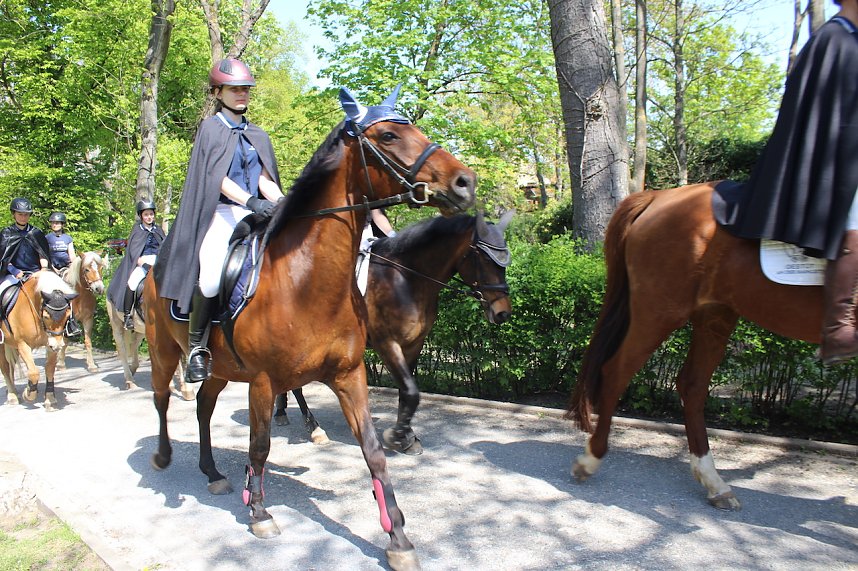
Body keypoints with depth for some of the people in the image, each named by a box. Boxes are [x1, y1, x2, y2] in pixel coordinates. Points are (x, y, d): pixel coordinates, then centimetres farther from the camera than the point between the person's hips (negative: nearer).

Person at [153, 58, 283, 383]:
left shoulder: (257, 135, 22)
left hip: (256, 216, 5)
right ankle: (197, 346, -9)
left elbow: (264, 178, 10)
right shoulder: (211, 128, 8)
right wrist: (251, 201, -23)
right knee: (212, 277, -30)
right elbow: (218, 177, -6)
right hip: (220, 213, -5)